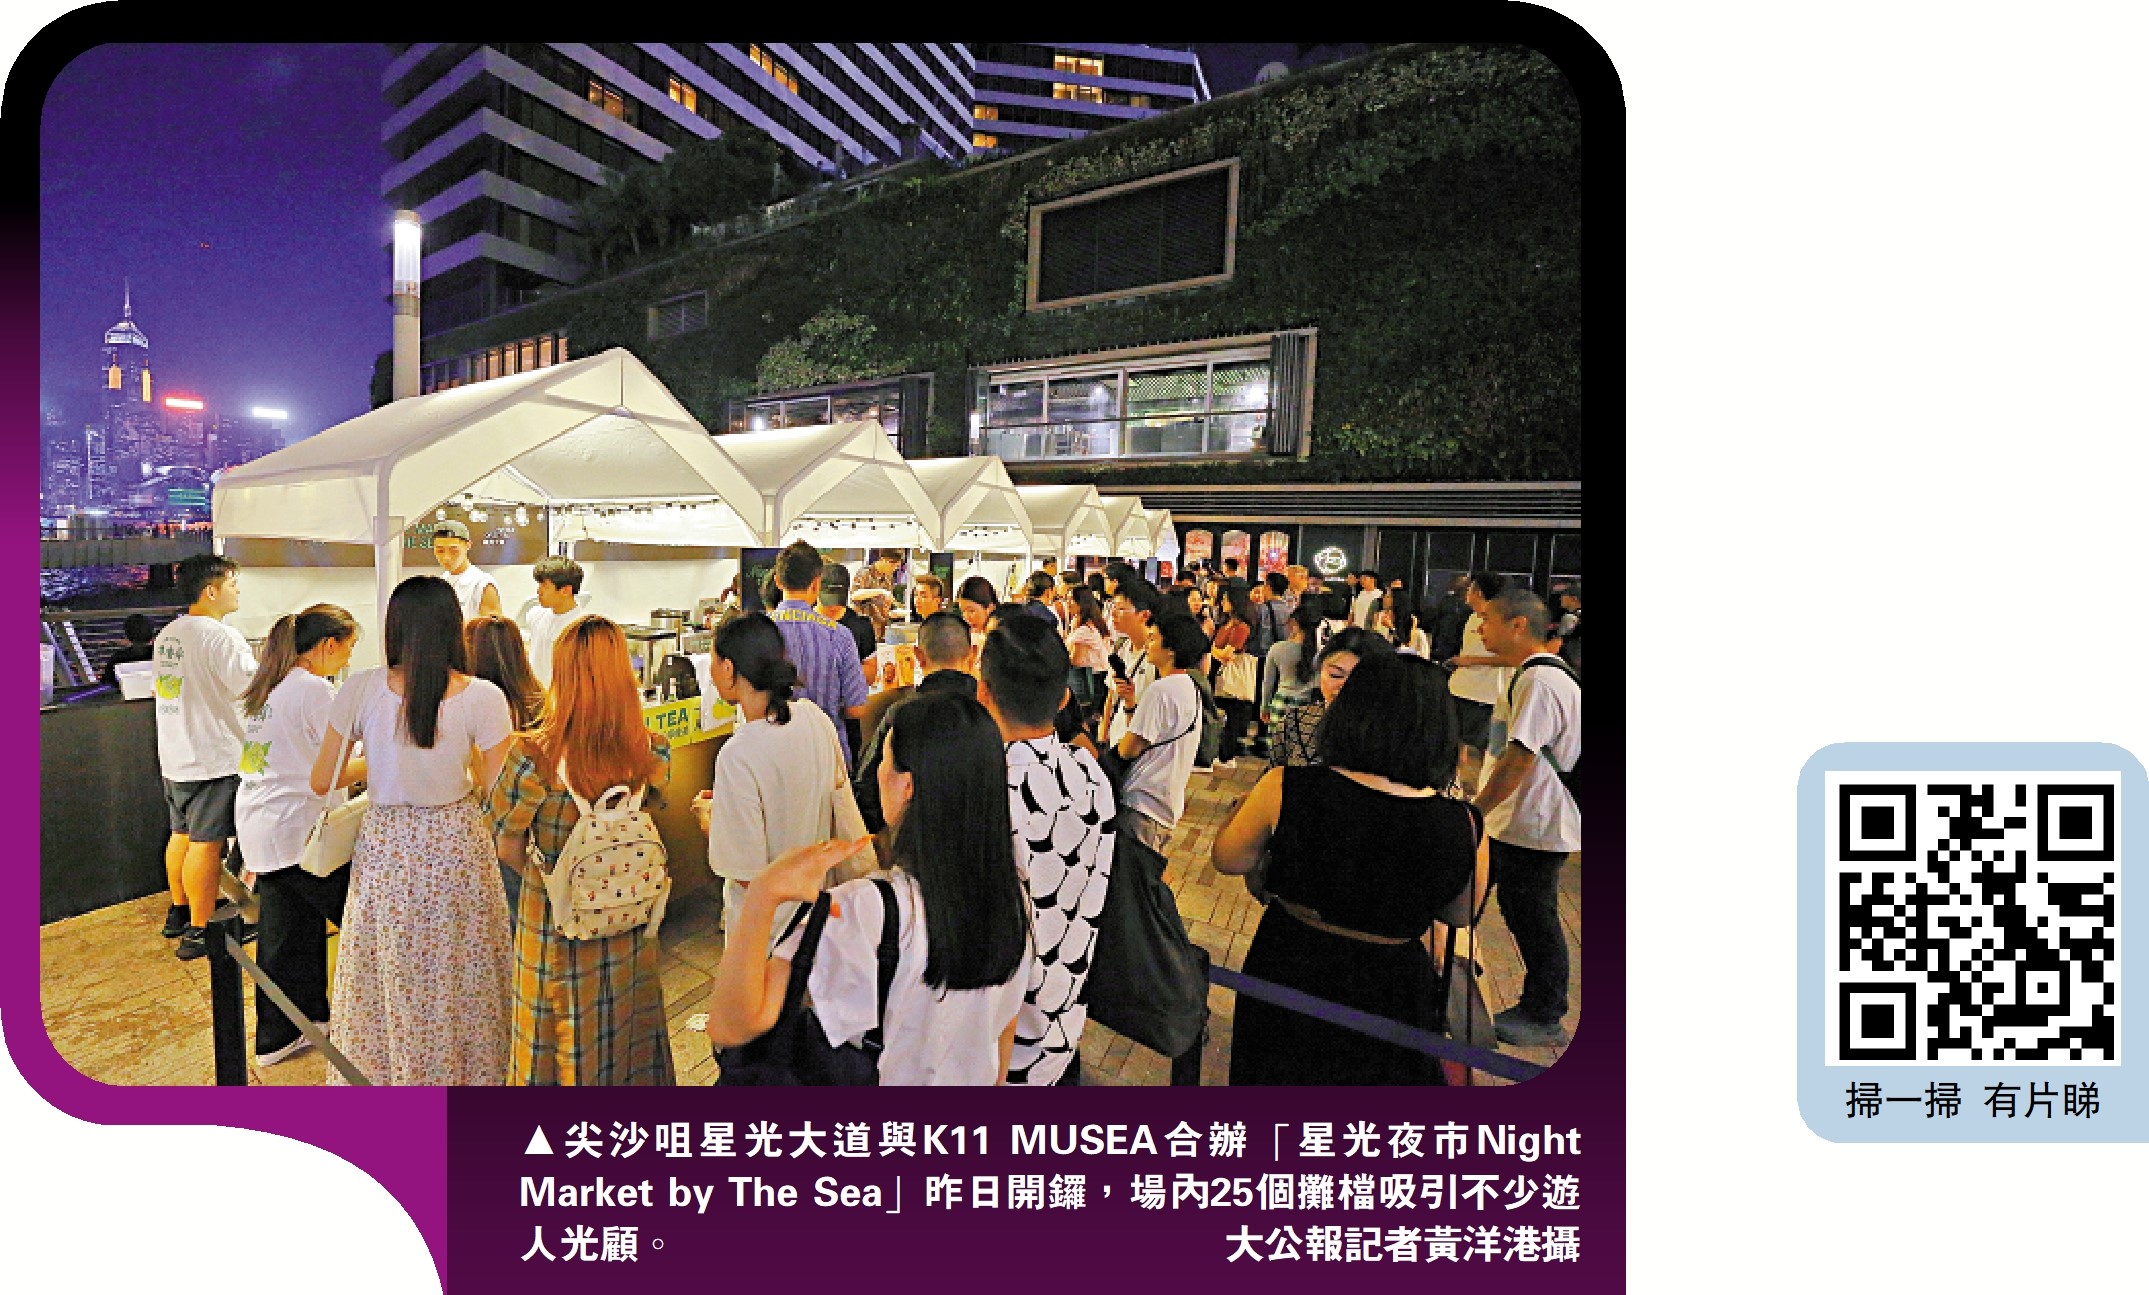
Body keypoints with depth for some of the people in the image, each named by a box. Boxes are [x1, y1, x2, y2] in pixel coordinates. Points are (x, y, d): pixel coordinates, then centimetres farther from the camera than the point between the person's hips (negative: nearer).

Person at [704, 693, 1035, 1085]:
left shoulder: (869, 911, -34)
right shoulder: (1012, 895, -15)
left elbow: (728, 1026, -40)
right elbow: (1005, 1032, -2)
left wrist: (763, 895, -50)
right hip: (972, 1079, 5)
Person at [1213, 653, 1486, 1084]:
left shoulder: (1284, 788, -23)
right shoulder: (1461, 826, -21)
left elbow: (1228, 860, -5)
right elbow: (1460, 914, 0)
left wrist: (1248, 802, 12)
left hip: (1289, 974, 0)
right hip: (1387, 996, 0)